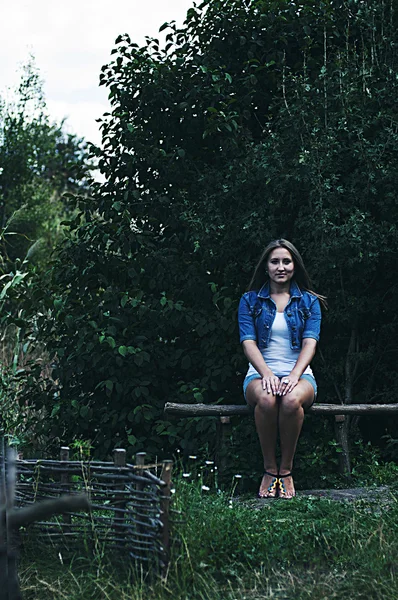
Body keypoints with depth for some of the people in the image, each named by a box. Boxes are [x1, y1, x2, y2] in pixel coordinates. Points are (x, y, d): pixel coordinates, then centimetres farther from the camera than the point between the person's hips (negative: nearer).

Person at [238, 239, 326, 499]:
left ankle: (286, 470, -21)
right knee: (266, 399, -37)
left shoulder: (309, 301, 12)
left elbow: (310, 342, 0)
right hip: (261, 373, 0)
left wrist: (295, 375, -19)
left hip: (299, 373, 0)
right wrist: (266, 374, -19)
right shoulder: (250, 300, 11)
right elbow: (248, 342, 0)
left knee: (291, 400, -37)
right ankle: (270, 469, -21)